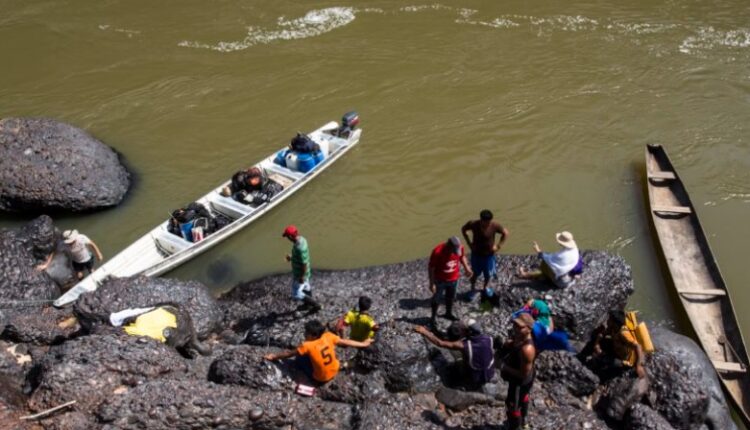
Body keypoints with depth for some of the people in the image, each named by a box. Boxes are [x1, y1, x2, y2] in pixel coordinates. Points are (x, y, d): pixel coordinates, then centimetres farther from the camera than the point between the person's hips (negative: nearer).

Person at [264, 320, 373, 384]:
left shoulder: (307, 346, -25)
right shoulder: (328, 336, -16)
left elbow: (289, 353, -12)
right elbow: (345, 342, -4)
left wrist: (273, 357, 3)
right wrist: (363, 344, 10)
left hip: (320, 379, -4)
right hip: (334, 372, 4)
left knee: (300, 358, 4)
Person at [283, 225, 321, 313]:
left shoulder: (299, 247, -37)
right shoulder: (301, 239, -7)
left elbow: (304, 263, -30)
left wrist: (302, 276, -21)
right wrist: (292, 258, 8)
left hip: (300, 273, -9)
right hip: (302, 271, 9)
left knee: (296, 294, 4)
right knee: (306, 288, 27)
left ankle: (315, 305, 16)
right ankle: (307, 305, 48)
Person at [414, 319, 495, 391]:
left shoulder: (464, 345, -27)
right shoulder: (489, 339, -19)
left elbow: (440, 343, -18)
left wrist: (424, 332, -7)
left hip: (473, 381, -3)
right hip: (489, 376, 3)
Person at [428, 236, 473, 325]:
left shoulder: (459, 247, -19)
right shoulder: (437, 252, -33)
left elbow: (462, 256, 6)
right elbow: (431, 268, -22)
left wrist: (467, 268, 1)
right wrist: (432, 283, -19)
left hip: (453, 278, 4)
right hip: (440, 280, -4)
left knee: (450, 298, 23)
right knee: (436, 299, 11)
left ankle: (449, 313, 46)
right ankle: (433, 317, 32)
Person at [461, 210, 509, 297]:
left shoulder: (494, 226, -23)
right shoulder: (473, 224, -23)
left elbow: (505, 233, -6)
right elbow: (463, 229, -3)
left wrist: (498, 246, -9)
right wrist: (469, 243, -7)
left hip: (489, 254, 1)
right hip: (476, 254, 0)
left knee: (488, 274, 18)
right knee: (475, 273, 15)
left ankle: (486, 288, 46)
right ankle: (473, 289, 40)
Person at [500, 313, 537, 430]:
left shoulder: (527, 349, -41)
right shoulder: (518, 336, -16)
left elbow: (524, 373, -33)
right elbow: (505, 347, 3)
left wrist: (506, 368, -23)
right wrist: (508, 344, -18)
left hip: (520, 381, -9)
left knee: (513, 405, 15)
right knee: (523, 399, 33)